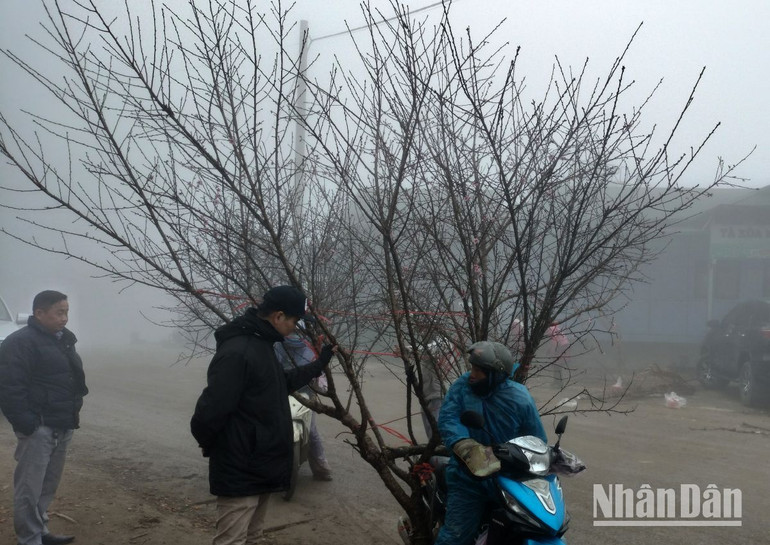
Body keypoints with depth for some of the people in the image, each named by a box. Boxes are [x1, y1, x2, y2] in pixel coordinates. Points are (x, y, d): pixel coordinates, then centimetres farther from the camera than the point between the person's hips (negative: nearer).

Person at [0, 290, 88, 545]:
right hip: (38, 428, -9)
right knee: (30, 488, -3)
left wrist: (73, 413, 15)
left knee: (48, 485, 18)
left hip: (62, 426, 9)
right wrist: (26, 424, -22)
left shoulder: (64, 339, 14)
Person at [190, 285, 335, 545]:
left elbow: (282, 382, 28)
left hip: (261, 468, 10)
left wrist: (320, 363, 27)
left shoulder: (262, 344, 11)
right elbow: (209, 411, -26)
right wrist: (212, 448, -9)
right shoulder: (236, 352, -24)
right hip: (240, 474, -10)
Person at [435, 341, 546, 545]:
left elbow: (537, 441, -1)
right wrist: (468, 449, -36)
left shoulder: (520, 400, -10)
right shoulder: (461, 387, -9)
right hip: (467, 477, -1)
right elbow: (446, 419, -21)